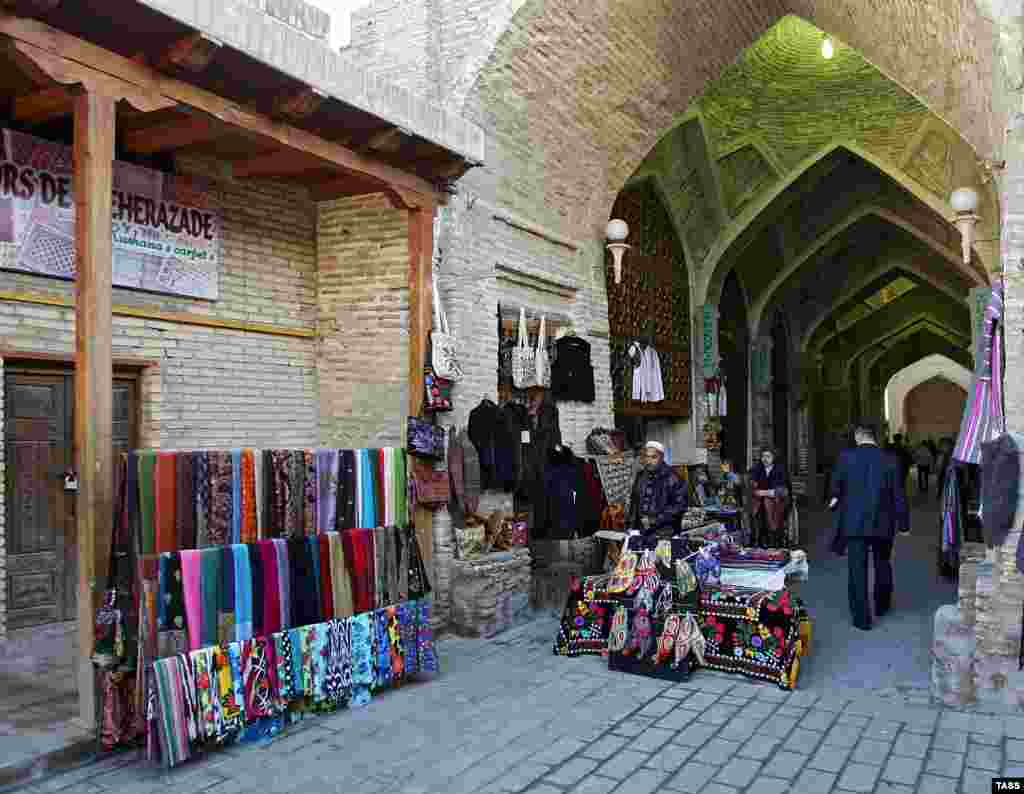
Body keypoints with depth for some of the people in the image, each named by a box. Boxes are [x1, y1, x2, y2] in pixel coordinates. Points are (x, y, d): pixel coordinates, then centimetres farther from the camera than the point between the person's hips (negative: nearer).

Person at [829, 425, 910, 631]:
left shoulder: (846, 457, -8)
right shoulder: (891, 460, -6)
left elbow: (836, 484, 5)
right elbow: (899, 495, -3)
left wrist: (835, 498, 27)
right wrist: (903, 523, 6)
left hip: (854, 523, -2)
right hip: (883, 523, 2)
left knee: (858, 570, 3)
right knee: (882, 564, 22)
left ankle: (862, 618, 4)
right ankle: (882, 605, 39)